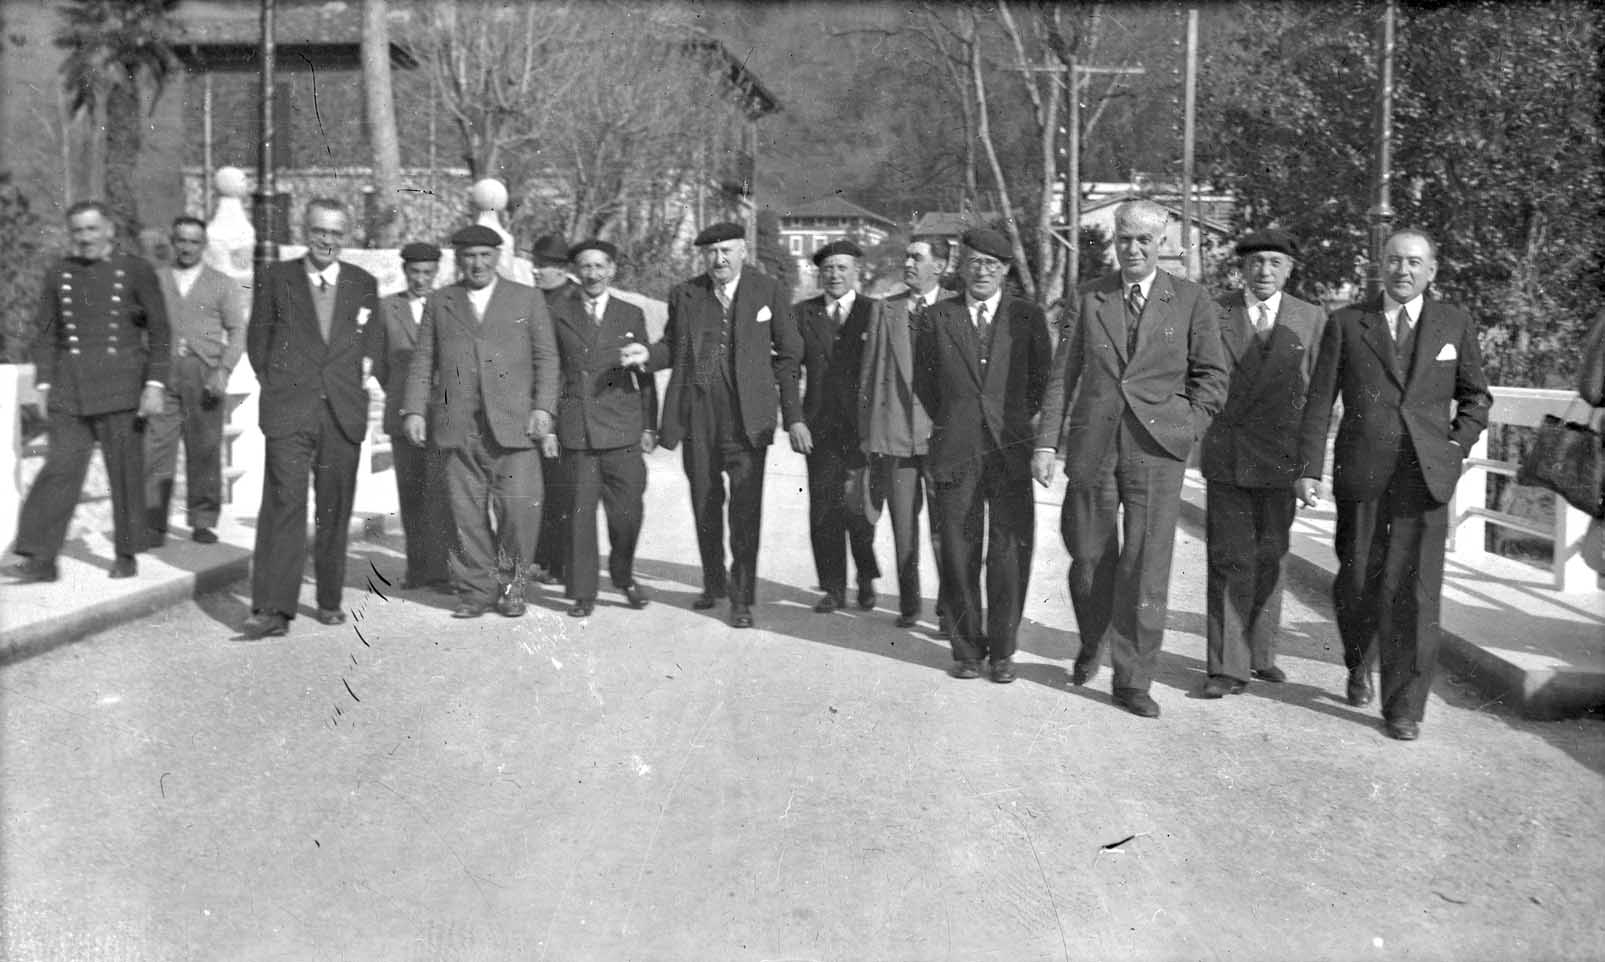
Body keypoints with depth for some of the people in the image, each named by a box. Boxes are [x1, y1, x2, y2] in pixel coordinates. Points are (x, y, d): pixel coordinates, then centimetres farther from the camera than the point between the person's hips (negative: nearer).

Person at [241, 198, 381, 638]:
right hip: (288, 412, -2)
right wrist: (272, 384, 6)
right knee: (283, 505, -10)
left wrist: (363, 379, 7)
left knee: (335, 510, 8)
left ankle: (329, 601, 20)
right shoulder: (277, 279, 7)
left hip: (344, 413, 2)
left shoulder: (364, 284, 10)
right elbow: (257, 337, 13)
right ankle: (273, 609, -11)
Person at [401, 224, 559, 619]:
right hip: (457, 427, 2)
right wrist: (414, 410, 2)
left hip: (512, 424, -1)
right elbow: (423, 361, 14)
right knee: (467, 513, 1)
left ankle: (511, 585, 10)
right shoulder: (439, 303, 16)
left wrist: (543, 408, -4)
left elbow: (546, 357, 7)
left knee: (520, 506, -9)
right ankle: (476, 589, 12)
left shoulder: (527, 299, 11)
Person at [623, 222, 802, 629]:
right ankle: (713, 583, 30)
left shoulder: (767, 291, 3)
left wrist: (793, 416, 1)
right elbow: (673, 347, 16)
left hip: (746, 418, -3)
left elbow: (788, 354, 5)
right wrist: (647, 355, -7)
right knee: (705, 504, 12)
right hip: (696, 415, 3)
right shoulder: (684, 295, 9)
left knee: (745, 508, -6)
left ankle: (742, 598, 3)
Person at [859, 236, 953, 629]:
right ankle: (908, 604, 22)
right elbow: (869, 372, 10)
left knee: (944, 527, -1)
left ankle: (949, 610, 8)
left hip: (941, 431, -3)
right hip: (893, 430, 3)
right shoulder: (885, 310, 10)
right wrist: (867, 431, 5)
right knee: (903, 527, 10)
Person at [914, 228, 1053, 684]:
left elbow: (1042, 378, 12)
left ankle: (1002, 651, 12)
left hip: (1010, 450, 0)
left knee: (1010, 553, 0)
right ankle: (967, 649, 14)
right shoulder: (939, 316, 7)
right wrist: (947, 421, 11)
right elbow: (922, 377, 15)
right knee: (959, 553, 2)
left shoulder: (1028, 316, 6)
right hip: (956, 452, 1)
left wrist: (1018, 421, 8)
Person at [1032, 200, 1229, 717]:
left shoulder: (1191, 301, 4)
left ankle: (1133, 679, 8)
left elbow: (1212, 376, 8)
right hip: (1092, 444, 2)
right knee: (1089, 557, 10)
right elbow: (1064, 374, 6)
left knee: (1146, 566, -3)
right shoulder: (1089, 298, 8)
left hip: (1156, 447, -1)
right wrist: (1047, 441, 0)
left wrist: (1187, 426, -4)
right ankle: (1091, 645, 37)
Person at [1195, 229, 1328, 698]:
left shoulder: (1311, 318, 6)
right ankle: (1227, 666, -1)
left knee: (1269, 558, 12)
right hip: (1226, 455, -2)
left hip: (1279, 457, 2)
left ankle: (1260, 653, 26)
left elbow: (1316, 389, 7)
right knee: (1229, 560, -4)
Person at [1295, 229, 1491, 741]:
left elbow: (1476, 397, 19)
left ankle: (1405, 707, 5)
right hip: (1361, 472, 0)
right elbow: (1319, 401, 3)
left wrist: (1455, 447, 4)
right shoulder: (1347, 323, 5)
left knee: (1414, 592, -4)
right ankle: (1359, 665, 36)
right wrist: (1309, 469, -3)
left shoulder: (1455, 325, 9)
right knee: (1356, 582, 6)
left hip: (1425, 474, 0)